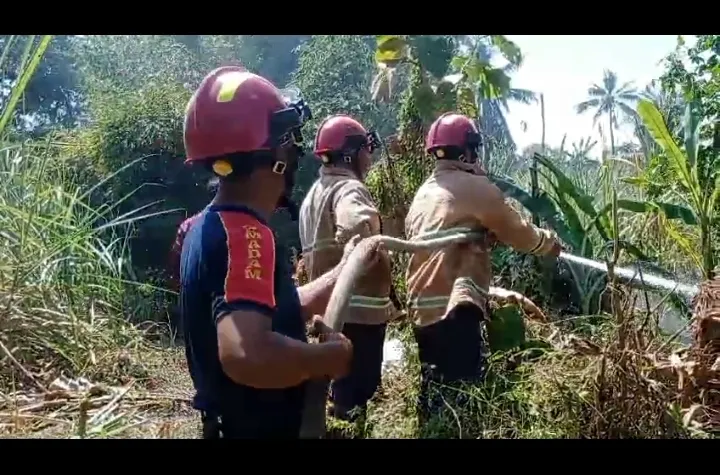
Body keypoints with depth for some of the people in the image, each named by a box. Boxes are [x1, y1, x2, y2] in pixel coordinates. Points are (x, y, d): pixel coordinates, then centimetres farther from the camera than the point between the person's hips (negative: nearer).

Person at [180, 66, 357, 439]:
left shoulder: (209, 226, 4)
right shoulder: (245, 234, -26)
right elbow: (245, 353, -41)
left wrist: (344, 270, 16)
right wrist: (333, 355, -25)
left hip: (231, 422, 9)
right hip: (256, 427, -9)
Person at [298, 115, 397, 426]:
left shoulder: (316, 192, 17)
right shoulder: (349, 188, -15)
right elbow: (354, 229, -38)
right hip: (358, 308, -10)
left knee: (344, 383, 21)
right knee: (359, 389, 0)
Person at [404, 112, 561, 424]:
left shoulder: (423, 193, 17)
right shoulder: (474, 186, -5)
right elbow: (518, 233, 0)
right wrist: (551, 243, 17)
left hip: (422, 308, 8)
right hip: (455, 308, -8)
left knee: (435, 388, 18)